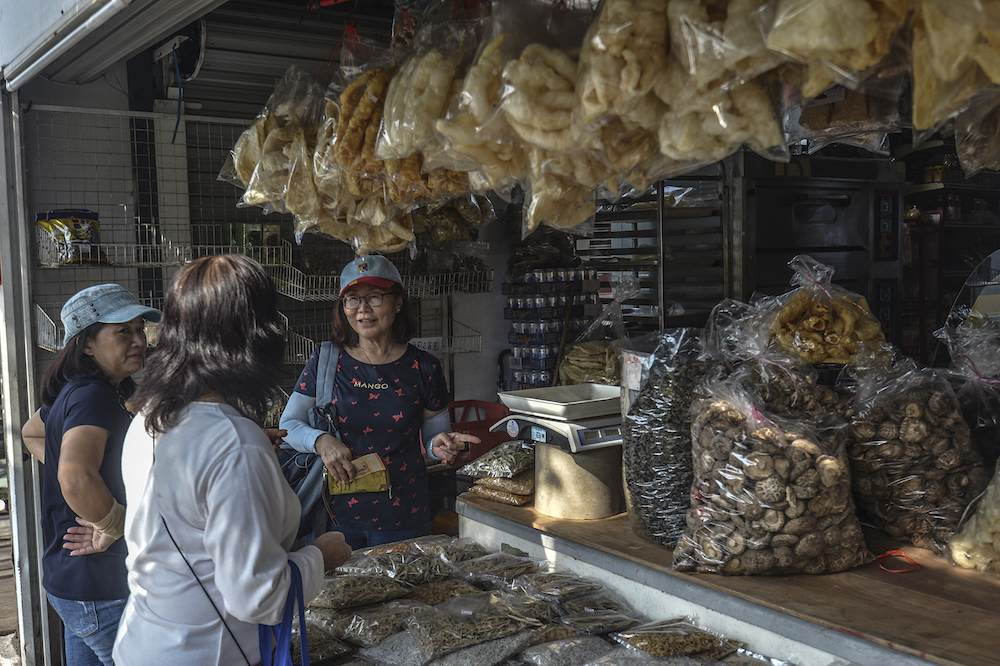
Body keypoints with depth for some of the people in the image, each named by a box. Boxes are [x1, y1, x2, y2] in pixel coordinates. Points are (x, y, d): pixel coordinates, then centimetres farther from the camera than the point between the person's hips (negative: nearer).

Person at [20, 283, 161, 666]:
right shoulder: (93, 397, -23)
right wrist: (114, 527, -23)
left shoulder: (71, 392, 9)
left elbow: (31, 434, 30)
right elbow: (77, 480, -39)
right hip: (99, 590, -10)